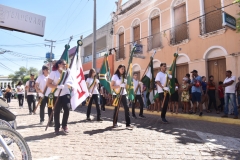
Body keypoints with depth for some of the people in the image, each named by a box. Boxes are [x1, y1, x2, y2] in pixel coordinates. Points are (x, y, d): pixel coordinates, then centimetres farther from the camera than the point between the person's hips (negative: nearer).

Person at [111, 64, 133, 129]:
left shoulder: (124, 76, 15)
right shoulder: (115, 76, -5)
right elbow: (111, 86, -12)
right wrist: (119, 86, -22)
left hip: (123, 94, 6)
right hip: (117, 94, -6)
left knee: (126, 108, -3)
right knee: (117, 108, 2)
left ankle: (128, 124, -2)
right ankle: (115, 123, 16)